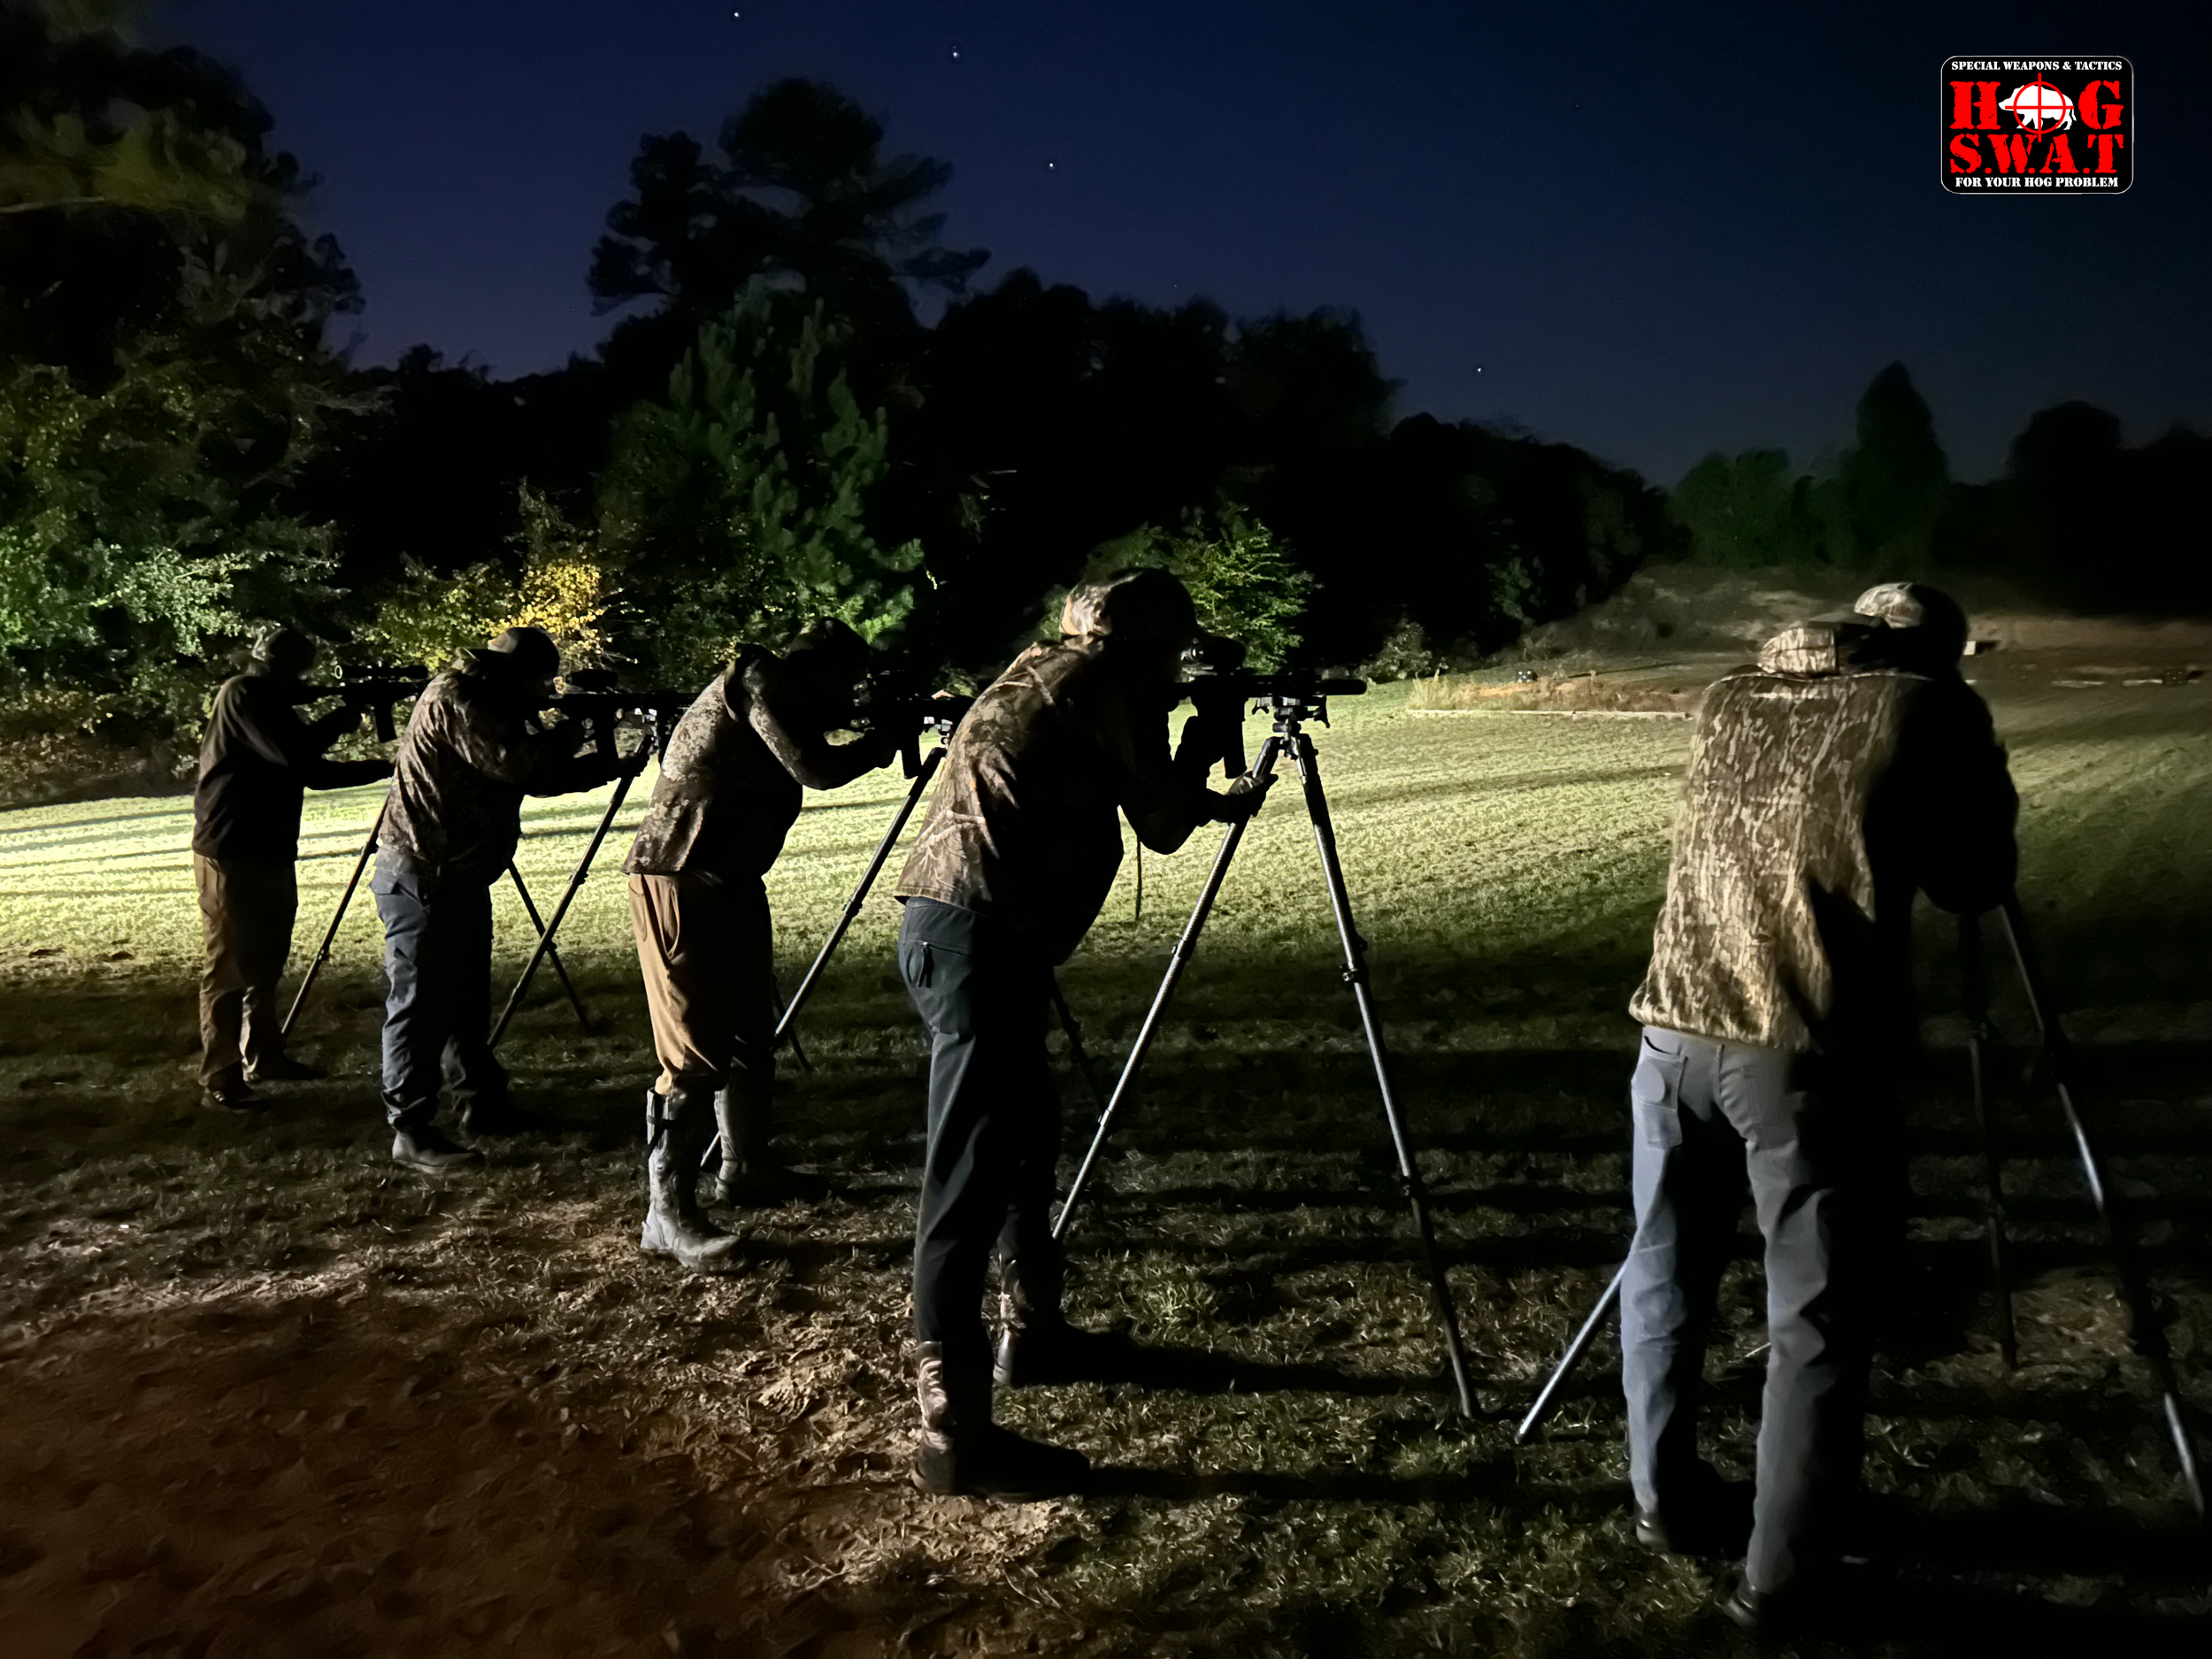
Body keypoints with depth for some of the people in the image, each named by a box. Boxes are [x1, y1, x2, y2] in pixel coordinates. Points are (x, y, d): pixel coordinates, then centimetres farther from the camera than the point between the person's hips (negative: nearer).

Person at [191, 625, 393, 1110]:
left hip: (271, 853, 9)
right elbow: (294, 753, -22)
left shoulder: (274, 705, 17)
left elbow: (316, 772, 18)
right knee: (230, 969, -6)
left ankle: (264, 1056, 27)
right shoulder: (241, 696, -11)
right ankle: (219, 1080, -1)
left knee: (266, 963, 16)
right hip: (231, 855, -9)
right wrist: (339, 719, -7)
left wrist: (383, 767, 9)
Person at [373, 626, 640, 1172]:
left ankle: (482, 1105, 26)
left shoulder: (492, 706, 17)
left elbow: (538, 778, 19)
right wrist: (562, 738, -7)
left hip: (462, 875, 10)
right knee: (420, 1003, -8)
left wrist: (613, 767, 12)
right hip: (422, 877, -10)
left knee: (468, 998, 16)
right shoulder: (453, 698, -14)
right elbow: (511, 761, -25)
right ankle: (411, 1132, -4)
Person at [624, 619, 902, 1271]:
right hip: (679, 881, -10)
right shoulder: (758, 680, -12)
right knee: (698, 1053, -11)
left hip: (731, 879, 10)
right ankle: (667, 1214, -6)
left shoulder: (780, 696, 17)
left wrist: (865, 744, 14)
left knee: (751, 1034, 19)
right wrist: (878, 744, -4)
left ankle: (747, 1167, 34)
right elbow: (815, 769, -21)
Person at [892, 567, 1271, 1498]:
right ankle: (953, 1433, -5)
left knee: (1028, 1130, 22)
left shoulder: (1044, 672, 24)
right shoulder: (1112, 678, -1)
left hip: (947, 922, 10)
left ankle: (1032, 1331, 35)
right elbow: (1160, 827, 2)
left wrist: (1215, 804, 42)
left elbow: (1136, 811, 34)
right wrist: (1201, 753, 20)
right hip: (982, 934, -10)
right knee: (970, 1179, -9)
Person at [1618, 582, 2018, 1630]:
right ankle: (1780, 1577, 16)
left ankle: (1666, 1503, 32)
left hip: (1677, 1027, 5)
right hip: (1814, 1050, -4)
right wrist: (1983, 782, 29)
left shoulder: (1728, 701, 16)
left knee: (1665, 1275, 19)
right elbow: (1977, 885, 12)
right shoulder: (1934, 711, 3)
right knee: (1815, 1317, 8)